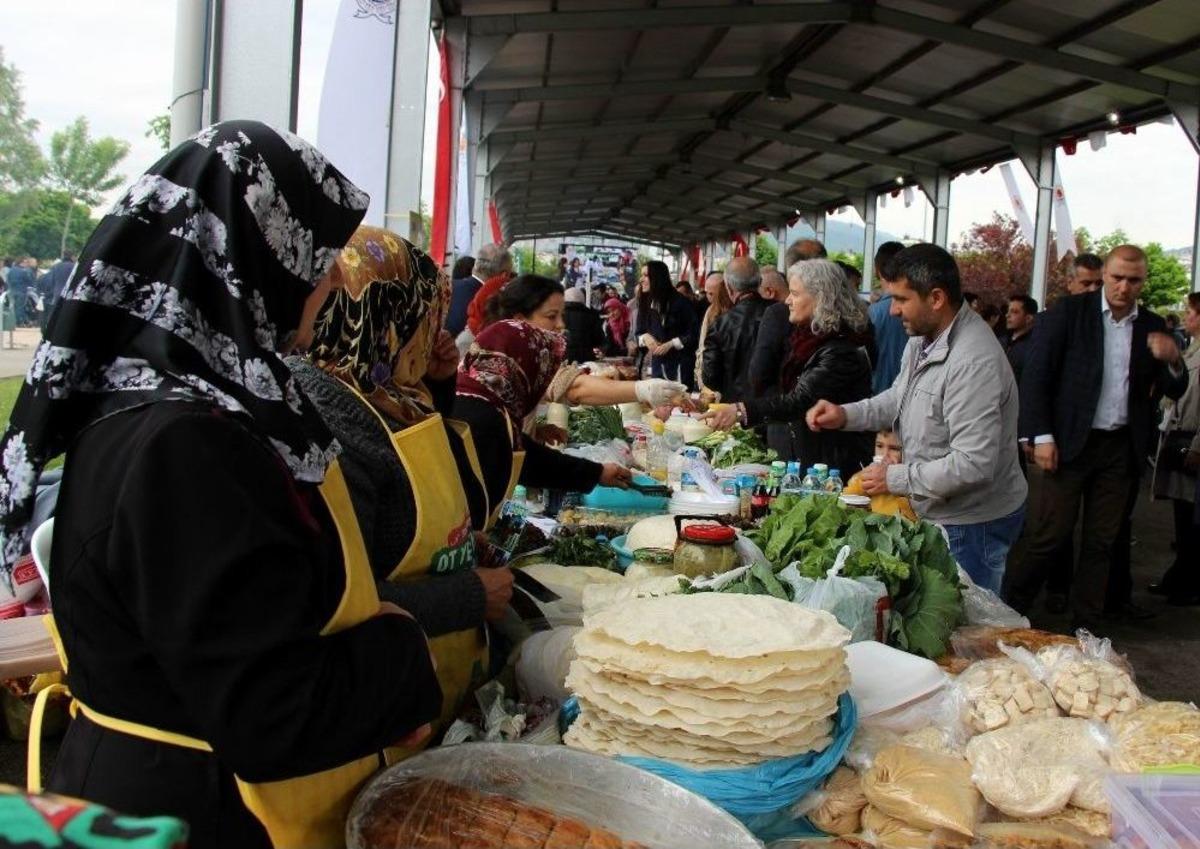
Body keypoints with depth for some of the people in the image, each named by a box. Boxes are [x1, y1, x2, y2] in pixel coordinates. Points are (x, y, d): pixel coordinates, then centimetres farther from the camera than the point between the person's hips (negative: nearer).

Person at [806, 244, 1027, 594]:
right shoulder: (923, 340, 3)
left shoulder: (974, 362, -29)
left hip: (971, 525, -9)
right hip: (938, 513, 10)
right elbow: (899, 399, 20)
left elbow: (973, 465, -31)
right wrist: (845, 415, 2)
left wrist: (895, 479, -21)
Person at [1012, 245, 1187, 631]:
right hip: (1071, 442, -4)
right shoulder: (1069, 312, -4)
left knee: (1102, 542, 10)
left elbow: (1174, 391, 9)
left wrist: (1173, 362, -13)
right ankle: (1014, 610, 16)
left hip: (1122, 449, 4)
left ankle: (1086, 628, 20)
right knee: (1051, 536, -1)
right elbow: (1037, 375, -6)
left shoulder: (1152, 327, 7)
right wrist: (1041, 436, -12)